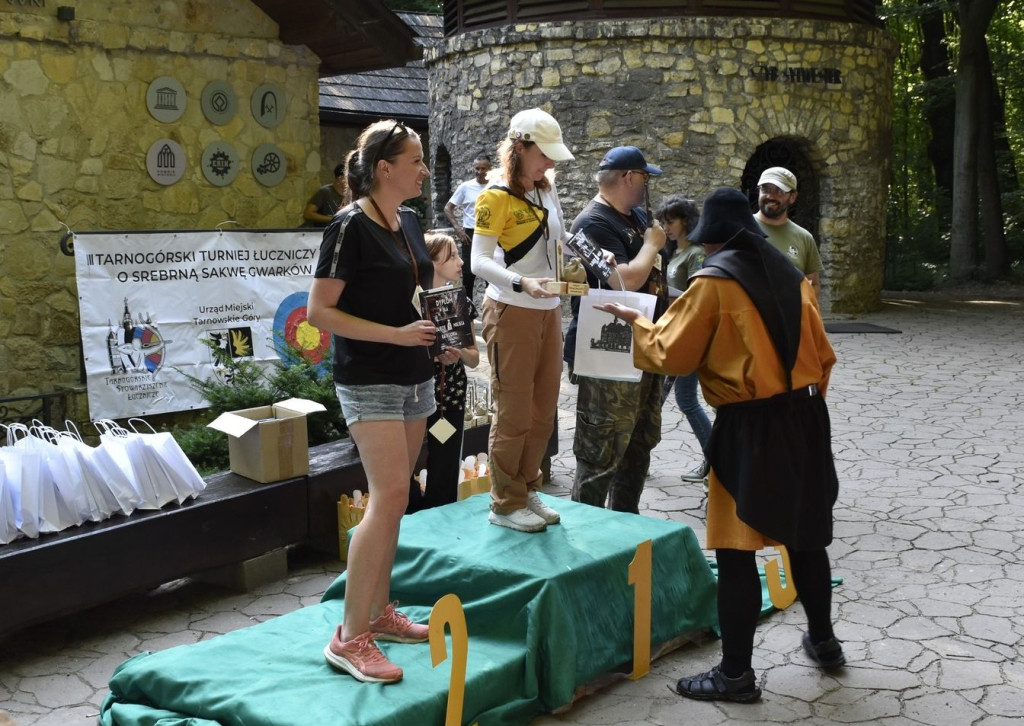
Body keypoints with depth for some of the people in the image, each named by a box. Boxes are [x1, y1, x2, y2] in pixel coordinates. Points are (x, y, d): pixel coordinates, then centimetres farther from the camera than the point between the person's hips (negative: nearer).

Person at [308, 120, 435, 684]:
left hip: (413, 376, 8)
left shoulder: (409, 223, 10)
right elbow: (319, 311, -17)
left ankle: (379, 610, 23)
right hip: (369, 380, -8)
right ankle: (350, 636, -7)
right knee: (389, 496, -14)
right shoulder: (351, 226, -14)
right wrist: (395, 335, -21)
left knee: (392, 496, 12)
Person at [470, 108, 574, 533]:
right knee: (514, 413, -2)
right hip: (511, 312, -8)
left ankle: (527, 491, 27)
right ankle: (505, 504, 11)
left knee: (544, 411, 12)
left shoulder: (547, 191, 11)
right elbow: (480, 262, -19)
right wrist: (521, 283, -34)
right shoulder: (496, 197, -12)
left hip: (548, 310, 8)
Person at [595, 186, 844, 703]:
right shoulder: (789, 273, 10)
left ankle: (736, 674, 4)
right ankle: (822, 640, 36)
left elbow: (672, 354, -7)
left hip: (750, 427, -7)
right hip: (804, 416, 7)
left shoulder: (714, 281, -9)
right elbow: (822, 354, 13)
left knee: (736, 549, -1)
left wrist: (636, 322, 10)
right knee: (804, 534, 20)